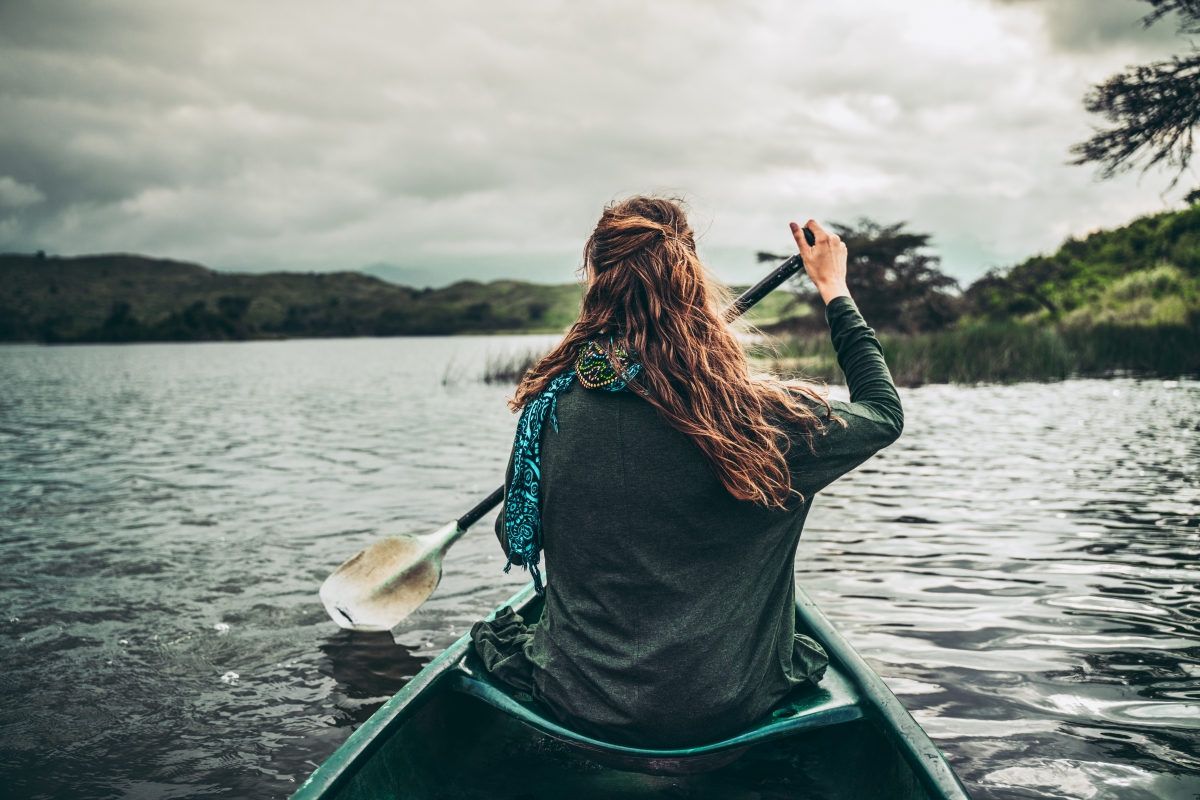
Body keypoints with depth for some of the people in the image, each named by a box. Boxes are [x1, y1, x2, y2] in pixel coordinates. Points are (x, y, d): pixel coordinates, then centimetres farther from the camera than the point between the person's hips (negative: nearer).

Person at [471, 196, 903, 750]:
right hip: (722, 717, -1)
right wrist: (833, 289, 12)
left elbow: (516, 544, 3)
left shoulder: (549, 406, -14)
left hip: (577, 709, 2)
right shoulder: (760, 416, -20)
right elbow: (884, 412, 2)